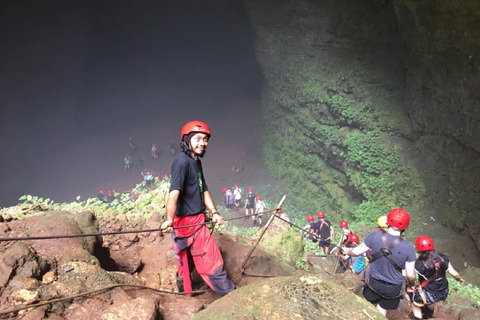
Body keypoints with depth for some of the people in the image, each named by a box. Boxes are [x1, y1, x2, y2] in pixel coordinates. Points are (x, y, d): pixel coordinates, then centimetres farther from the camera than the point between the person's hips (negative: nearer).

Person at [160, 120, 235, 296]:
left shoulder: (196, 162, 13)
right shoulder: (182, 161, -17)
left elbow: (204, 190, 15)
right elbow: (174, 193, -30)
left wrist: (214, 212, 4)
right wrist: (169, 220, -40)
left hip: (196, 220, 9)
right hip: (187, 221, -9)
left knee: (187, 261, 20)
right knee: (212, 260, 2)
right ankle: (230, 294, 15)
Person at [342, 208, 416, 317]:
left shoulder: (375, 235, -21)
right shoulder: (408, 247, -25)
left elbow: (357, 252, -8)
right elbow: (410, 275, -15)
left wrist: (347, 251, 14)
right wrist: (412, 285, 7)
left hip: (373, 281, 1)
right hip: (393, 287, -1)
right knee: (381, 311, 24)